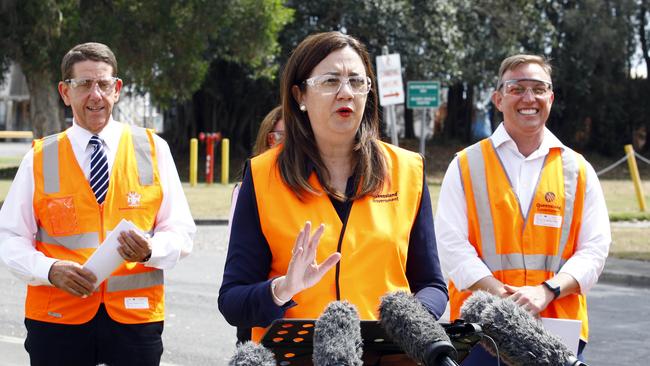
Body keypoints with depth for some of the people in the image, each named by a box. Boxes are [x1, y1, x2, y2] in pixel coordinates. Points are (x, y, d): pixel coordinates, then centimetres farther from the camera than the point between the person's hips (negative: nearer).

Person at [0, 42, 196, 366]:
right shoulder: (40, 159, 5)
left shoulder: (153, 150, 5)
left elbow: (180, 230, 3)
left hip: (134, 316, 0)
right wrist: (50, 270, -15)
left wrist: (150, 250, -18)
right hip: (57, 317, 0)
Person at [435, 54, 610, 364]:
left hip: (558, 325, 1)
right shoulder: (465, 166, 6)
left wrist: (547, 291, -13)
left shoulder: (578, 170, 11)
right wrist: (499, 293, -16)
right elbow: (452, 243, -2)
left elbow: (595, 248, 4)